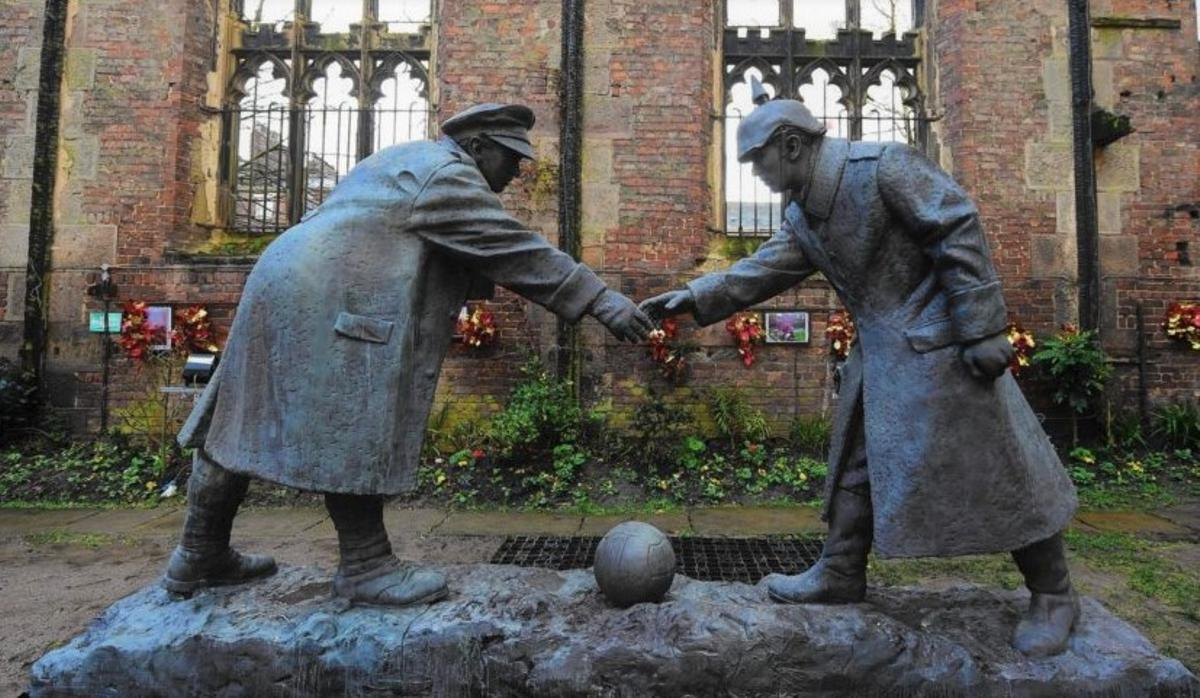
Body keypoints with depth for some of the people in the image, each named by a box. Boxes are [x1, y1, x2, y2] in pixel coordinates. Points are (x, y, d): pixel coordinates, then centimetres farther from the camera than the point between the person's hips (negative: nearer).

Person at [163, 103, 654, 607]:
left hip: (286, 291, 11)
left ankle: (200, 556, 24)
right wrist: (601, 300, -13)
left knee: (247, 423, 13)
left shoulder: (413, 162, 26)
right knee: (352, 434, -5)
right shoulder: (445, 173, -5)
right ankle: (365, 566, 4)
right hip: (330, 305, -11)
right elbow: (513, 248, -13)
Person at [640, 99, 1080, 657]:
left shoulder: (883, 167, -14)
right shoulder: (802, 215, 9)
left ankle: (1052, 595, 16)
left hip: (937, 343, -8)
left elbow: (960, 231, -17)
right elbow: (764, 269, 7)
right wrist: (694, 297, -4)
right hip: (879, 350, 8)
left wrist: (982, 329, -20)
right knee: (857, 462, 12)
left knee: (992, 467, -1)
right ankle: (840, 575, 26)